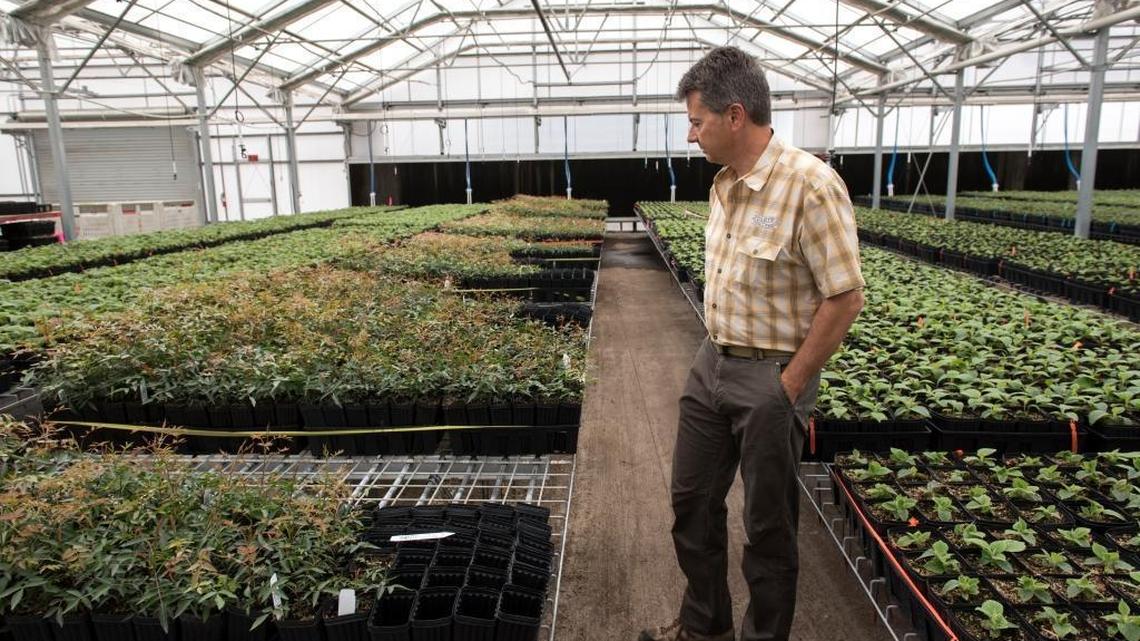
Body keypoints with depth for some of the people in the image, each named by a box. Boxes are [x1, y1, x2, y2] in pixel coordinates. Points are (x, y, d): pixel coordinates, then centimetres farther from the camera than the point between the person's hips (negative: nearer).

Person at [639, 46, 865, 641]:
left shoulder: (810, 184, -20)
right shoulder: (723, 184, 6)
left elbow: (845, 297, -19)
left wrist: (788, 389, -15)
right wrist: (715, 353, 12)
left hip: (771, 378, -8)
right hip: (712, 362, 8)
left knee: (768, 525, 9)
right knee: (692, 500, 18)